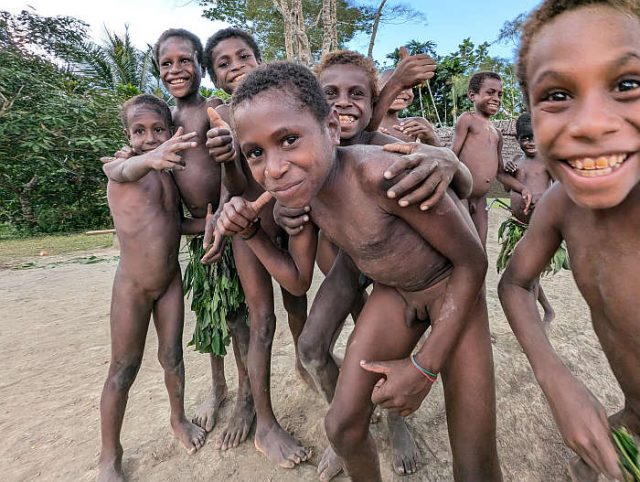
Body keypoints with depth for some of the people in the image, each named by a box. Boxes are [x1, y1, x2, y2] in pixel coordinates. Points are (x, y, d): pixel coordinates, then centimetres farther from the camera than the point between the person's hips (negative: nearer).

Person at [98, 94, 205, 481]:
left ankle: (179, 420, 38)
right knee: (124, 369, 6)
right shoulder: (118, 167, -11)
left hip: (172, 280, 4)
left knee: (172, 356, 14)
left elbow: (179, 221, 5)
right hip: (132, 285, -4)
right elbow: (126, 171, -36)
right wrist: (149, 159, -61)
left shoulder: (170, 170, 4)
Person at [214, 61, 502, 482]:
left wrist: (425, 367, -20)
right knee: (341, 426, 3)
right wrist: (249, 232, -16)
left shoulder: (380, 173, -35)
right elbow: (299, 280, 0)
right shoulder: (299, 188, -12)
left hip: (452, 290, -4)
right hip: (392, 295, 5)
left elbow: (472, 262, -23)